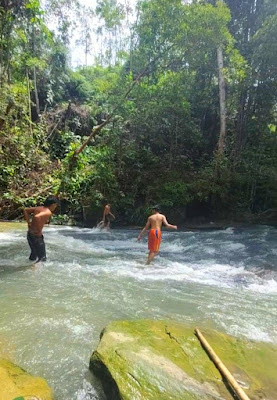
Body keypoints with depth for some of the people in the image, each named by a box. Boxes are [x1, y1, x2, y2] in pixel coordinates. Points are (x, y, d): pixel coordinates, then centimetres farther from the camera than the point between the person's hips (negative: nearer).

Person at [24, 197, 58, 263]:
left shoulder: (39, 208, 7)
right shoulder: (48, 212, -18)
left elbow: (26, 210, 15)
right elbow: (37, 217, -35)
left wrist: (29, 222, 11)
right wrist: (39, 230, -21)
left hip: (29, 234, 9)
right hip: (37, 236, -9)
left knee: (34, 253, 26)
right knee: (42, 257, 6)